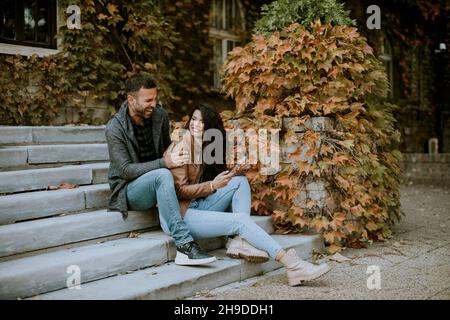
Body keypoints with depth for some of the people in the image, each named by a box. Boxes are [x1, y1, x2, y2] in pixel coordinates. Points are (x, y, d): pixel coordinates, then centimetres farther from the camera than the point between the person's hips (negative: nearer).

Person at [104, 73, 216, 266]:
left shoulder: (160, 115, 0)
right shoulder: (115, 129, -16)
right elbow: (125, 170, -22)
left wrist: (174, 157, -5)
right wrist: (164, 163, -32)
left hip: (154, 184, 7)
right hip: (129, 190, -6)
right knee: (162, 175, -36)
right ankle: (184, 245, -43)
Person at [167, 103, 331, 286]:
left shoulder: (206, 147, 16)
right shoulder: (181, 148, -9)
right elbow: (179, 190, -14)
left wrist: (223, 179, -6)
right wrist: (212, 186, -24)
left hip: (199, 205, 8)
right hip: (182, 214, -8)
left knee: (239, 181, -8)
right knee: (241, 220, -22)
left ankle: (238, 242, -22)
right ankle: (292, 266, -28)